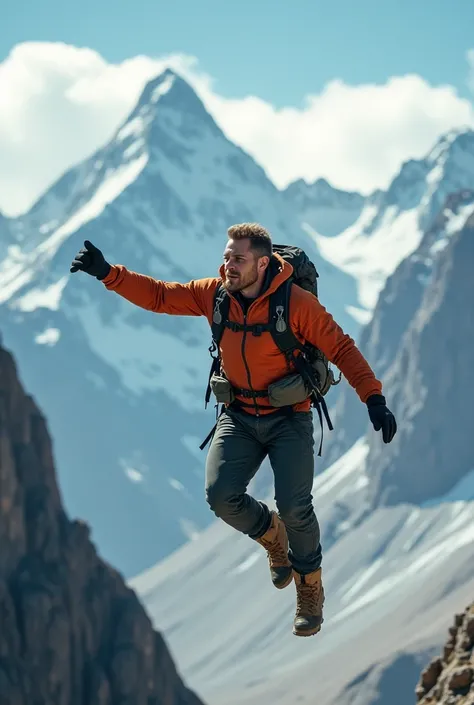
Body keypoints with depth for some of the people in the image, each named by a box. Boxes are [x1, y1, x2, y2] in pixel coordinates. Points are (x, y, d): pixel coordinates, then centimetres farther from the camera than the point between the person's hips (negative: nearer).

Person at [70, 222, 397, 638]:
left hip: (289, 418, -4)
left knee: (293, 506, -18)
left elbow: (340, 348, -13)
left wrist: (373, 398, -21)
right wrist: (108, 274, -11)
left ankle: (310, 585, 11)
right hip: (239, 417, 4)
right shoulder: (214, 295, -5)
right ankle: (272, 535, 18)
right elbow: (158, 296, 1)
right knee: (221, 495, -16)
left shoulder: (297, 303, -17)